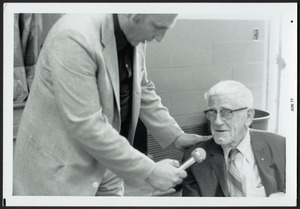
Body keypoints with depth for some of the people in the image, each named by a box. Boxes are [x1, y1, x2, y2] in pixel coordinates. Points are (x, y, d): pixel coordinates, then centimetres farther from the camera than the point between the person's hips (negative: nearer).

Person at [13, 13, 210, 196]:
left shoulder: (135, 37, -5)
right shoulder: (75, 37, -28)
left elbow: (143, 90, 10)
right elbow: (86, 125, -29)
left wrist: (176, 135, 3)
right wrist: (149, 171, -24)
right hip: (60, 168, -6)